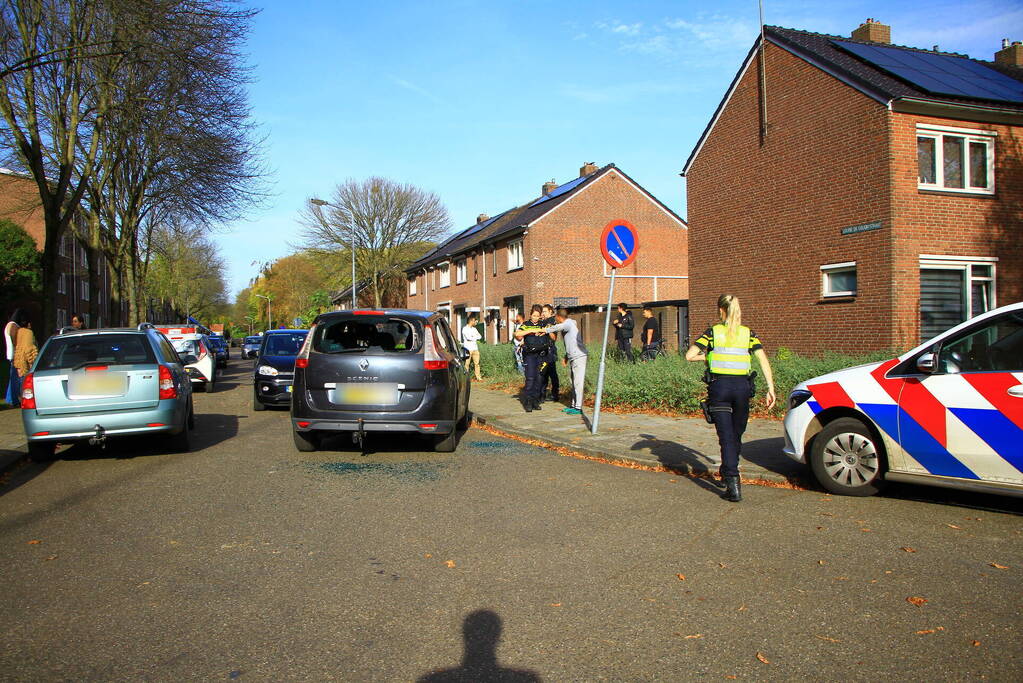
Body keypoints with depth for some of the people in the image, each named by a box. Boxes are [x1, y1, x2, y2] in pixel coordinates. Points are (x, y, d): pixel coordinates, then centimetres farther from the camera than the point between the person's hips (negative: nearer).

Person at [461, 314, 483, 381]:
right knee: (467, 364, -5)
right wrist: (475, 337, 0)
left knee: (477, 363, 0)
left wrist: (472, 337, -6)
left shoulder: (474, 329, 18)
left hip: (475, 349, 6)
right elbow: (468, 337, -15)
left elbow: (480, 336, 8)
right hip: (468, 349, -6)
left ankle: (478, 377, 2)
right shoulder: (465, 329, -2)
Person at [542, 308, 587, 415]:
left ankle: (578, 407, -8)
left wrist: (545, 330, -21)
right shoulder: (566, 325, 19)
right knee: (574, 382, 13)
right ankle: (573, 405, 18)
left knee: (578, 382, -9)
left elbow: (558, 327, -32)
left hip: (579, 357, -10)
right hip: (572, 358, 10)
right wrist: (566, 356, 23)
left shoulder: (569, 323, -10)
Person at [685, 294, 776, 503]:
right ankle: (728, 474, 34)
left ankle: (733, 485, -13)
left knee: (727, 437, -3)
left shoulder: (713, 332, 1)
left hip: (719, 386, -2)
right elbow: (763, 360, -4)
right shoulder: (748, 333, 7)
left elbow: (689, 355, -8)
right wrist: (771, 389, -3)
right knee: (736, 435, 19)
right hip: (742, 386, 3)